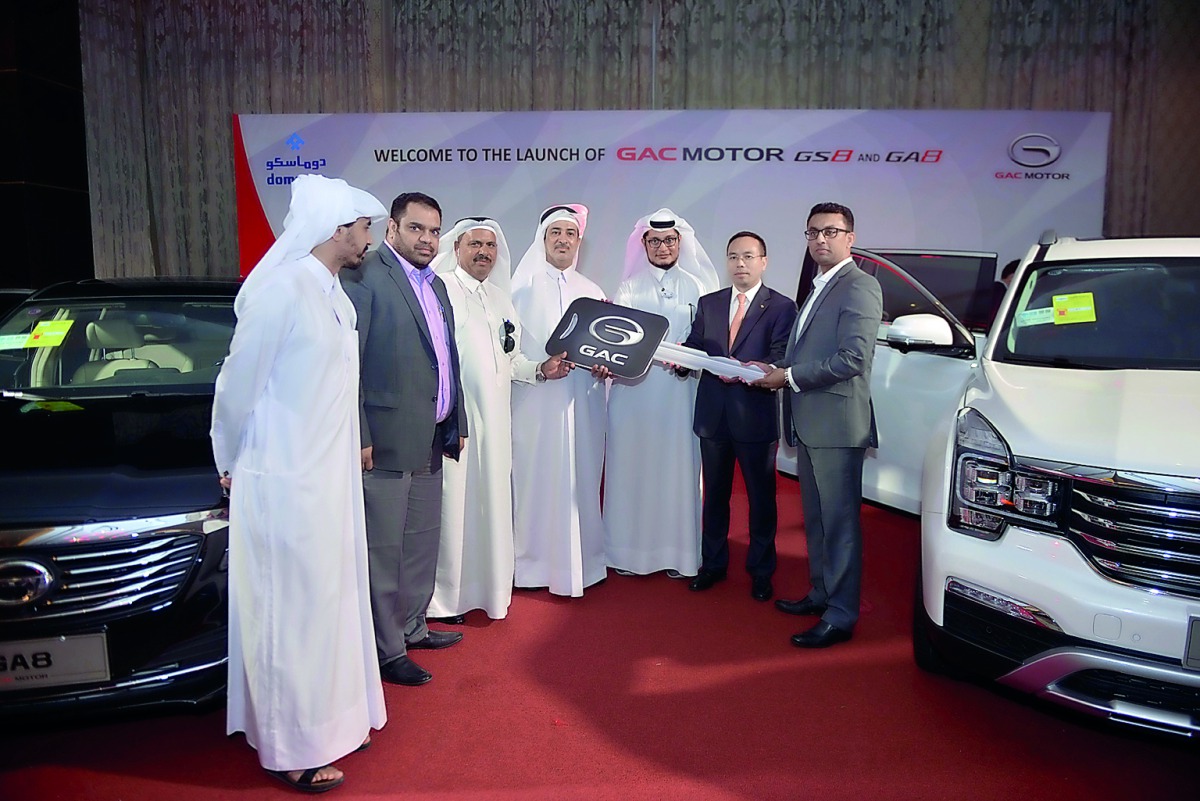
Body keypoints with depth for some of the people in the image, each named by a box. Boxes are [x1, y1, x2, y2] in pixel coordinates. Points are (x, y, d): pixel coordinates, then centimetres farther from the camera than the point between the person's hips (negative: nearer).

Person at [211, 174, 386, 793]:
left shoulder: (335, 295, 9)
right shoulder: (282, 289, -18)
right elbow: (238, 384, -12)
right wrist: (231, 464, 1)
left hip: (330, 477, 8)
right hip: (284, 483, -8)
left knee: (330, 600, 17)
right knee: (292, 610, 3)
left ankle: (329, 718, 34)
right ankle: (291, 748, 19)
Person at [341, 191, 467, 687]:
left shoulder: (435, 285, 16)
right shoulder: (365, 277, -11)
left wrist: (457, 423, 19)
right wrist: (358, 437, -18)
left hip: (430, 440, 9)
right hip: (385, 441, -8)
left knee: (422, 541, 18)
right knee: (384, 548, 3)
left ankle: (412, 627, 34)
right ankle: (386, 650, 16)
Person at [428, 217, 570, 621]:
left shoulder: (500, 298, 19)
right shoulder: (439, 289, -4)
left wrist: (540, 369, 4)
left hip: (494, 420, 7)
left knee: (490, 501, 11)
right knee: (452, 503, -2)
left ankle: (487, 584, 24)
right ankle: (443, 597, 11)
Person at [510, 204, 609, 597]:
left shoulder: (591, 292, 16)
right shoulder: (523, 288, 4)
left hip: (582, 406, 3)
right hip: (536, 403, -3)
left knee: (581, 479, 5)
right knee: (537, 478, -2)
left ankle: (582, 559, 17)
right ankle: (535, 561, 9)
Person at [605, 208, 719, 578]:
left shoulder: (695, 287, 9)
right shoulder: (629, 288, 9)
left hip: (679, 392, 0)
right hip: (634, 391, 0)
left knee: (677, 466, 2)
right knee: (633, 465, 2)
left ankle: (676, 551, 12)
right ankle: (629, 549, 12)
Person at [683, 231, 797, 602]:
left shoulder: (781, 307, -1)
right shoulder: (708, 304, 12)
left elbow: (779, 360, -12)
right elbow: (694, 346, 6)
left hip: (756, 416, -3)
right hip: (713, 414, 4)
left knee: (761, 497, 7)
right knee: (714, 494, 14)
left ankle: (760, 571, 21)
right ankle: (713, 564, 29)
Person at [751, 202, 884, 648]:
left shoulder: (859, 286, -10)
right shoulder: (818, 289, 20)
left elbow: (852, 358, -21)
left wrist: (789, 376, -15)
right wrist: (778, 372, 5)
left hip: (836, 423, -9)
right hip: (808, 424, 9)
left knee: (839, 520, -1)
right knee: (816, 518, 17)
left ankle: (840, 616, 7)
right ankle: (821, 594, 31)